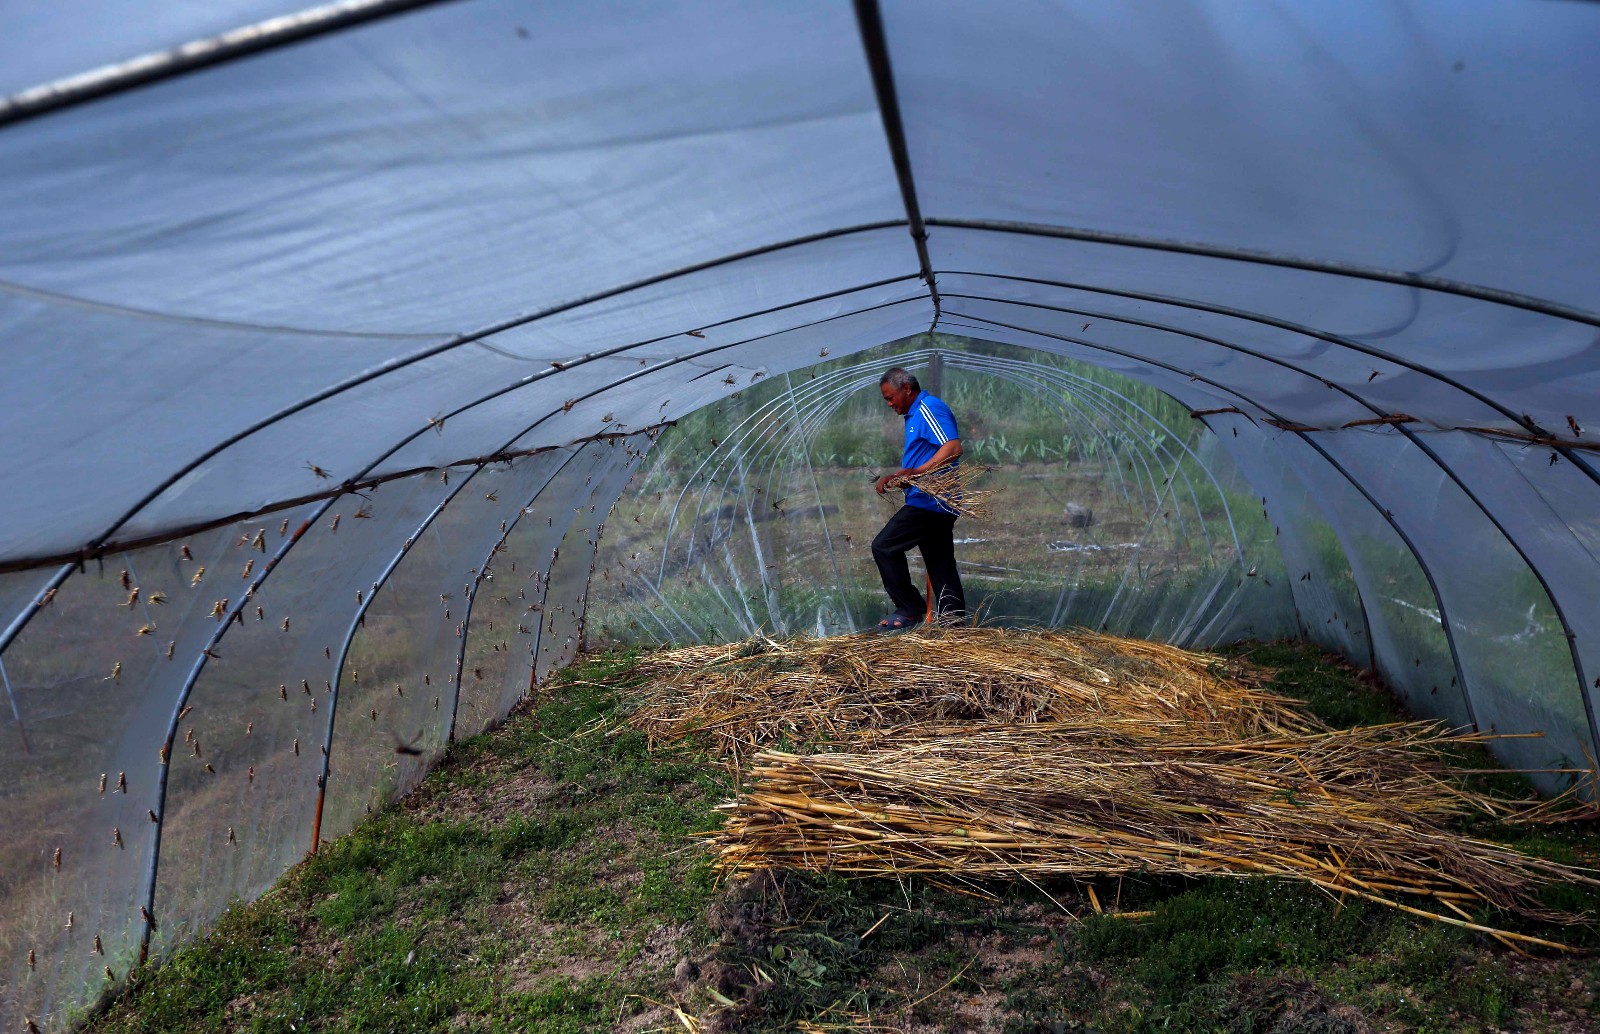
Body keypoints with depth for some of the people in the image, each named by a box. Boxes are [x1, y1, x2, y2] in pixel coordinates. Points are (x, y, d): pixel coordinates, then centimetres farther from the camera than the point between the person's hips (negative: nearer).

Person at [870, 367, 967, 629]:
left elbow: (953, 448, -23)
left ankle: (910, 609, -4)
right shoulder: (915, 414, 22)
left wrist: (915, 472, -28)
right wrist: (895, 478, 17)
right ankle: (954, 618, 12)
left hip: (927, 499, -11)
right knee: (940, 563, 10)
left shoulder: (929, 408, -10)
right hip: (938, 503, 11)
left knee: (883, 547, -8)